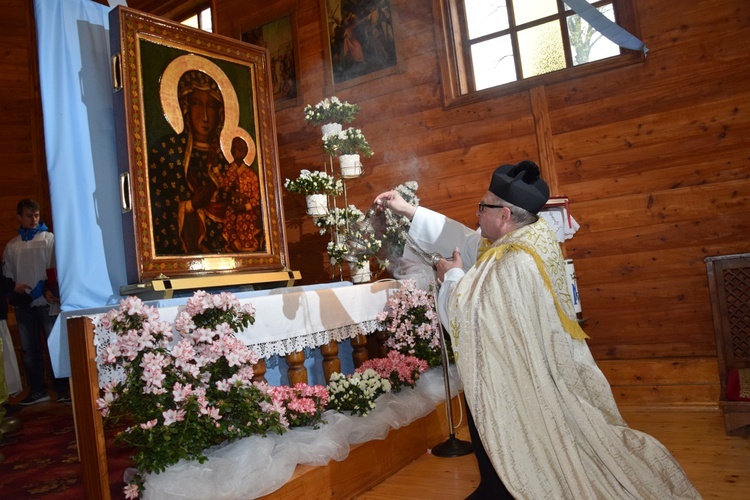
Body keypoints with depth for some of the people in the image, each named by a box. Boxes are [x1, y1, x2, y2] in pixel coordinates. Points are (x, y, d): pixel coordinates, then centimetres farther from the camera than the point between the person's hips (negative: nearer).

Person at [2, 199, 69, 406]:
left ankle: (63, 389, 2)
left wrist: (47, 290, -15)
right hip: (23, 304, 4)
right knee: (30, 349, 8)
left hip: (46, 301, -3)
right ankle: (37, 390, 17)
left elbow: (54, 270, -3)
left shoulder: (49, 238, 4)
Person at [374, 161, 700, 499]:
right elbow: (465, 240, 8)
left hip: (511, 382, -8)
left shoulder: (513, 265, -30)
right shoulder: (532, 238, -1)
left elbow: (468, 312, -24)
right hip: (534, 371, 9)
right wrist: (408, 211, 11)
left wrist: (453, 277, -4)